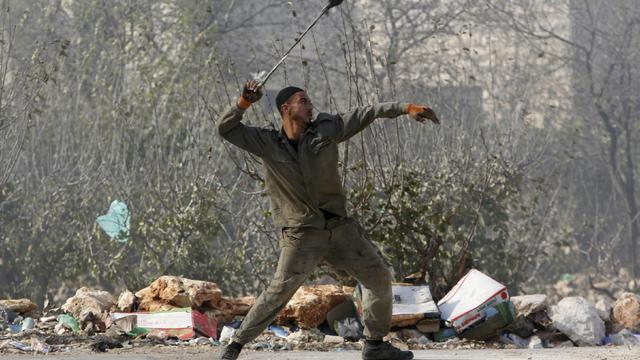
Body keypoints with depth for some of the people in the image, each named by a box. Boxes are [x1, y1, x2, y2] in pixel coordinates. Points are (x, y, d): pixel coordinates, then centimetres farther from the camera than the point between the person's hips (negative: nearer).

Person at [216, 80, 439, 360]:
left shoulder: (325, 130, 1)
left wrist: (406, 108, -10)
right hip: (301, 234, -4)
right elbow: (225, 129, -3)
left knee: (378, 276, 6)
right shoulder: (267, 143, -2)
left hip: (340, 228, 4)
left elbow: (366, 114, -1)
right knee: (280, 289, -17)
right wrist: (244, 103, -20)